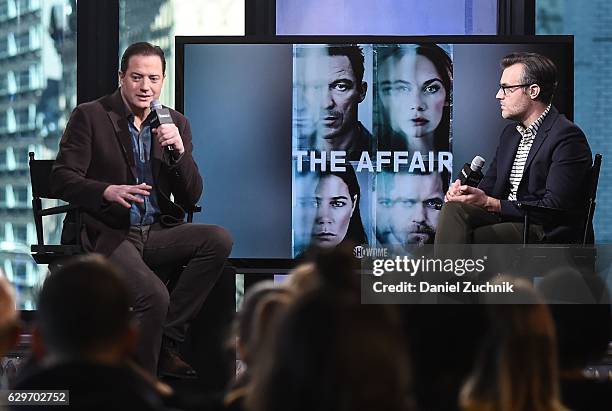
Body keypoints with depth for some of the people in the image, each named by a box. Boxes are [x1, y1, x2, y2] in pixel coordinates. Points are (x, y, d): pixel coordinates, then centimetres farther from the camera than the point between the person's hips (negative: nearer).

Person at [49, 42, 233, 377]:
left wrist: (179, 151, -12)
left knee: (219, 240, -22)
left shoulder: (175, 124, 11)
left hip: (156, 233, 5)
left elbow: (191, 197, 7)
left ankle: (167, 341, -13)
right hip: (108, 234, -5)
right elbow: (61, 179, -7)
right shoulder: (90, 117, 0)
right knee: (153, 295, -32)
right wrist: (108, 191, -25)